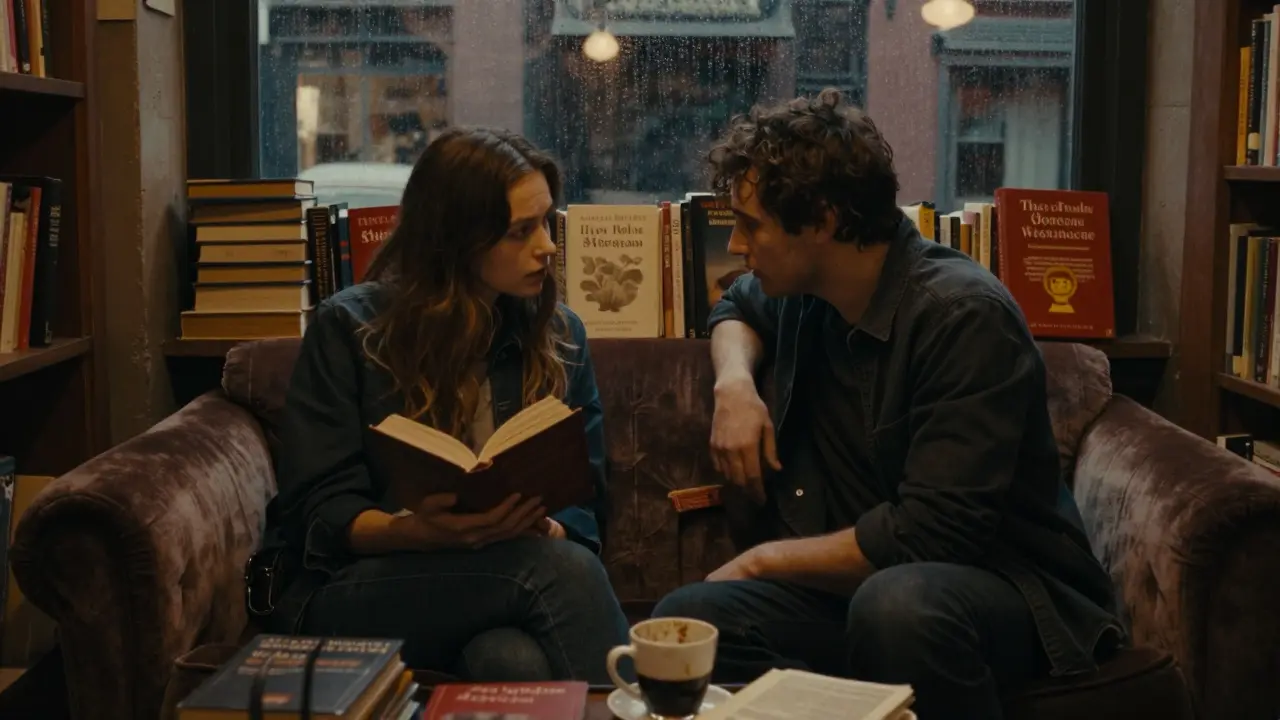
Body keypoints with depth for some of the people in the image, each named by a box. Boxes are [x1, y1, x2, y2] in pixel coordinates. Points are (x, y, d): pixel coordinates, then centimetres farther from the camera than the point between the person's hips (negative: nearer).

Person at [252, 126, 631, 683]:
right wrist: (416, 531, -25)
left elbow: (583, 505, 8)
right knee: (559, 570, -32)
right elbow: (320, 512, -5)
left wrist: (547, 529, -16)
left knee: (518, 663, -37)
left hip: (501, 582, 3)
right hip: (346, 591, -2)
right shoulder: (349, 328, -1)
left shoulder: (559, 336, 10)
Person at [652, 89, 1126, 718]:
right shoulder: (805, 290, 5)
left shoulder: (964, 314, -20)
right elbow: (736, 307, 30)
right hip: (858, 581, 6)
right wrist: (735, 383, 6)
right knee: (685, 619, -22)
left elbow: (929, 534, -24)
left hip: (1003, 587, -6)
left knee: (898, 602, -41)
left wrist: (762, 561, -11)